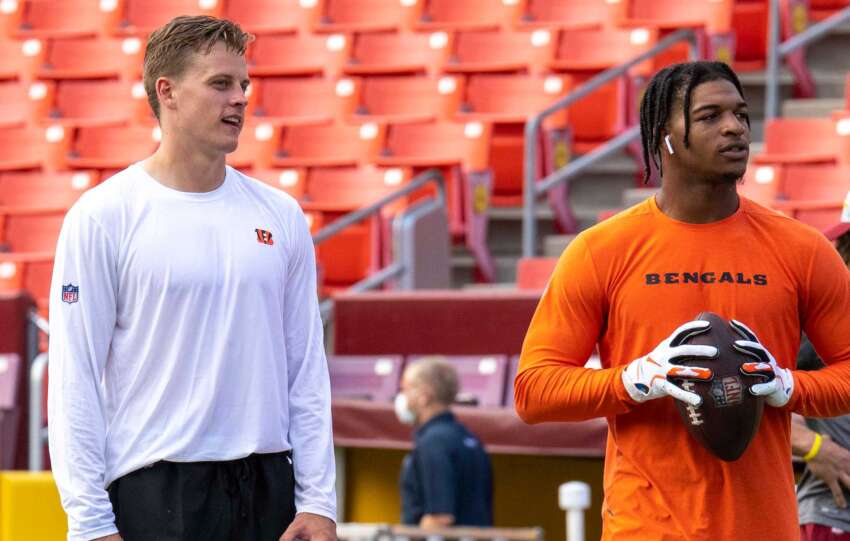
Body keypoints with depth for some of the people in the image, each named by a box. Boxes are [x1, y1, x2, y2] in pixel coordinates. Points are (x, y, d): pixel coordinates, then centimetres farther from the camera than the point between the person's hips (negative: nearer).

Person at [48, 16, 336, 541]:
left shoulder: (281, 216, 10)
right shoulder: (103, 216, -4)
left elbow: (307, 369, 11)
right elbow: (75, 379, -6)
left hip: (267, 488, 4)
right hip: (153, 493, -4)